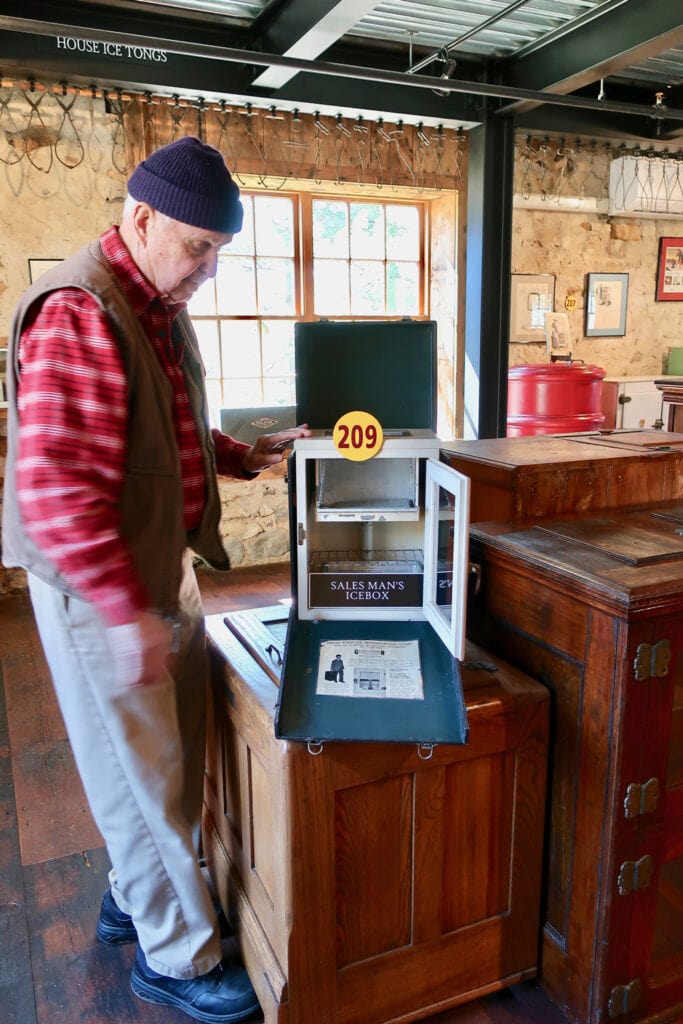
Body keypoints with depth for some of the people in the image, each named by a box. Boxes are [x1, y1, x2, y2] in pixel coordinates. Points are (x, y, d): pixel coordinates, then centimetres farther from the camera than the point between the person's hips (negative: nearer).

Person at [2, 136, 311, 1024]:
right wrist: (127, 612, -26)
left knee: (172, 756, 20)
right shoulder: (80, 311, -21)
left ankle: (134, 897, 43)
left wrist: (245, 456, 8)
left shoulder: (162, 304, 11)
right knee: (140, 772, 6)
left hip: (164, 568, 9)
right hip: (102, 588, -9)